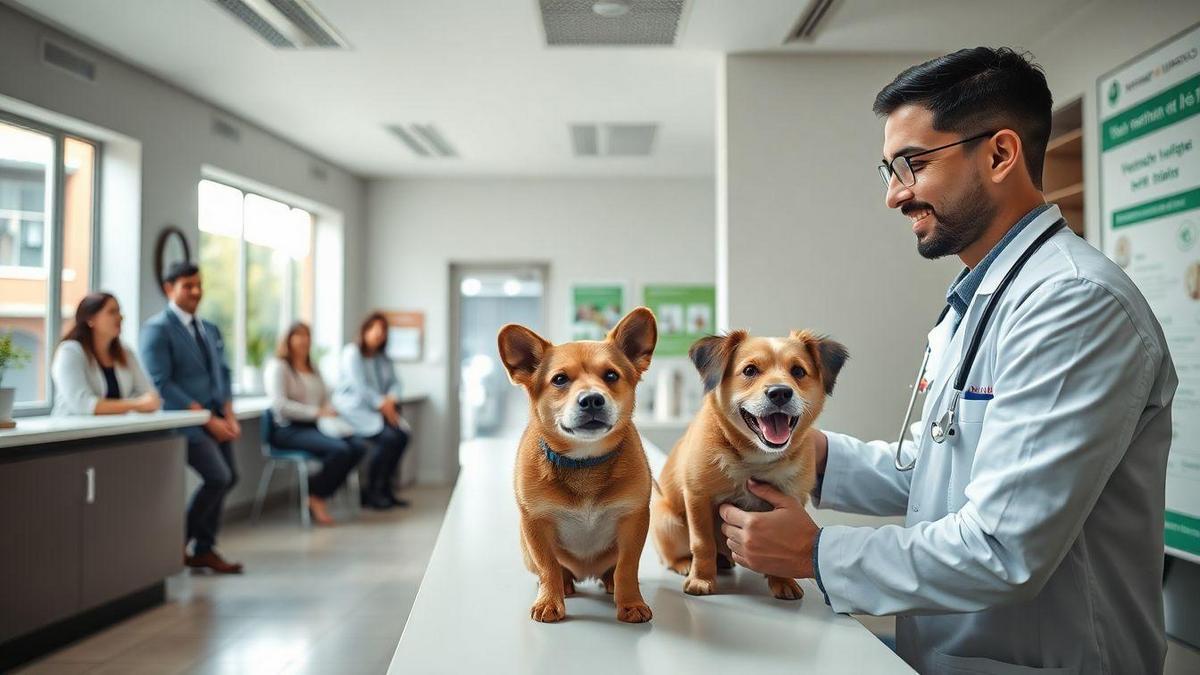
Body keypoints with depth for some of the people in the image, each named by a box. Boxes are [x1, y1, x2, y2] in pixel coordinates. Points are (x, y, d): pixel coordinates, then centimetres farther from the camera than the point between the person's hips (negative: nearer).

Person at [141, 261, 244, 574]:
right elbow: (161, 383, -14)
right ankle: (178, 540, 4)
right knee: (218, 478, -17)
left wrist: (229, 415, 1)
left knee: (228, 478, 4)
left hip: (215, 419, 7)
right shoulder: (158, 328, -6)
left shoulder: (210, 330, 18)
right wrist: (206, 418, -17)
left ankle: (203, 550, 19)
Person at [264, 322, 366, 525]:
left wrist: (330, 413, -2)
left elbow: (326, 400, 23)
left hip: (315, 426, 7)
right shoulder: (278, 366, -2)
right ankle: (316, 497, -8)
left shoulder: (313, 370, 22)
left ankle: (318, 494, -7)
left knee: (358, 446, -18)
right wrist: (317, 413, -21)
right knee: (339, 449, -30)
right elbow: (280, 405, -15)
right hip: (289, 430, -7)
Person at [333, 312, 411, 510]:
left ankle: (385, 488, -4)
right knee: (387, 437, -27)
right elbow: (359, 386, -17)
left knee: (402, 434, -17)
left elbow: (394, 383, 11)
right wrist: (382, 405, -19)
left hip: (377, 410, 7)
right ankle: (371, 492, -12)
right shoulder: (352, 352, -7)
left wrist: (391, 400, -11)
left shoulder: (382, 357, 17)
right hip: (354, 409, -7)